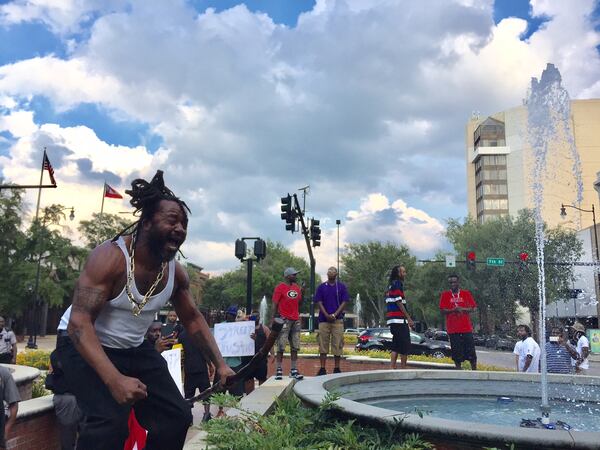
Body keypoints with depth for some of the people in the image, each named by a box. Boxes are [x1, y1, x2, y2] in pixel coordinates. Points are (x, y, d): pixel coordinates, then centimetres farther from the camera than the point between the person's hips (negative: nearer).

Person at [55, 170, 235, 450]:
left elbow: (193, 319, 8)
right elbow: (79, 323, -33)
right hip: (86, 347, -6)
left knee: (177, 417, 2)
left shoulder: (176, 273, -7)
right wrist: (114, 380, -44)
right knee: (111, 421, -29)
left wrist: (220, 364, -3)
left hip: (135, 350, 7)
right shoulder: (109, 258, -27)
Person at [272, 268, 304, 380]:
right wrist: (274, 319, -11)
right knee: (281, 347, -2)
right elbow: (275, 304, -6)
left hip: (296, 320, 6)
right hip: (284, 320, -6)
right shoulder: (280, 287, -5)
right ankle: (279, 370, 3)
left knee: (295, 347, 6)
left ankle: (294, 370, 11)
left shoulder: (297, 288, 12)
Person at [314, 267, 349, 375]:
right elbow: (319, 302, 2)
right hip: (324, 320, 1)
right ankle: (322, 368, 7)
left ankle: (337, 368, 9)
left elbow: (344, 302, 1)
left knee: (338, 344, 1)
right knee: (323, 344, 2)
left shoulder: (342, 287, 6)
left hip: (338, 320, 0)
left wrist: (334, 314, -10)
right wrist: (327, 315, -10)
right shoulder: (321, 287, 7)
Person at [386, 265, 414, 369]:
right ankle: (403, 368, -3)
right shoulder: (397, 284, -11)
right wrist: (409, 319, -13)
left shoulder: (391, 285, 18)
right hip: (399, 320, -10)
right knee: (405, 345, -5)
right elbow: (399, 303, -16)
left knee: (396, 345, 12)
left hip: (392, 320, 10)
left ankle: (393, 368, 11)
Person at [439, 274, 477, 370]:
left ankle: (474, 369, 11)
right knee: (456, 352, 2)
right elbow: (442, 311, -2)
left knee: (470, 350, 0)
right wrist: (454, 310, -18)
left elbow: (473, 308, 4)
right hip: (453, 329, 0)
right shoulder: (445, 295, 5)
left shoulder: (466, 293, 7)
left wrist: (462, 309, -12)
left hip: (466, 327, 0)